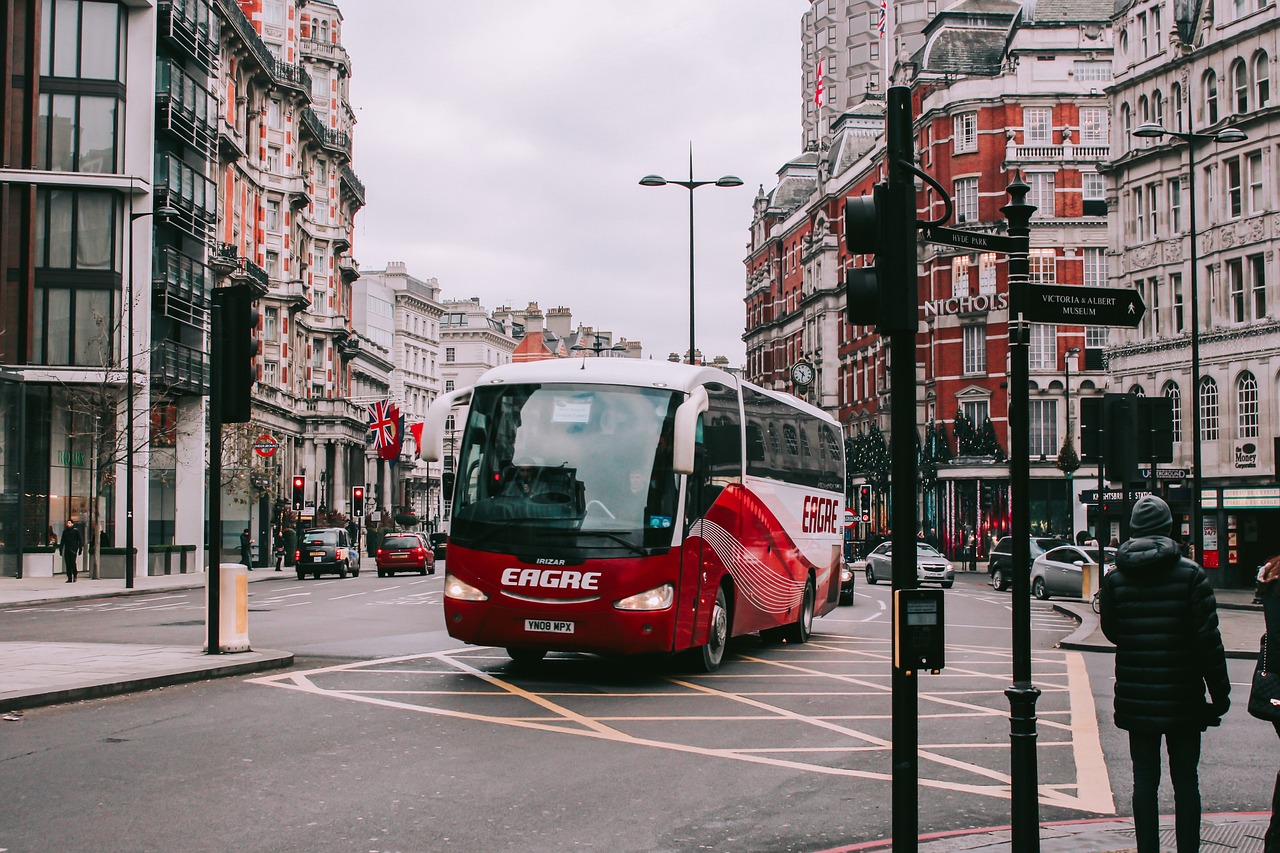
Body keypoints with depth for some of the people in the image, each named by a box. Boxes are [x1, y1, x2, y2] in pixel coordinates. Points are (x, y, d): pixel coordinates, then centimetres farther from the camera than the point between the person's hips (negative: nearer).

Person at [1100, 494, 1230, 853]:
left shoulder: (1114, 577, -2)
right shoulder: (1191, 574, -9)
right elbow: (1209, 639, -10)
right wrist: (1220, 693, -4)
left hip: (1135, 697, 2)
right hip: (1182, 696, -2)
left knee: (1144, 777, 9)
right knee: (1185, 778, 8)